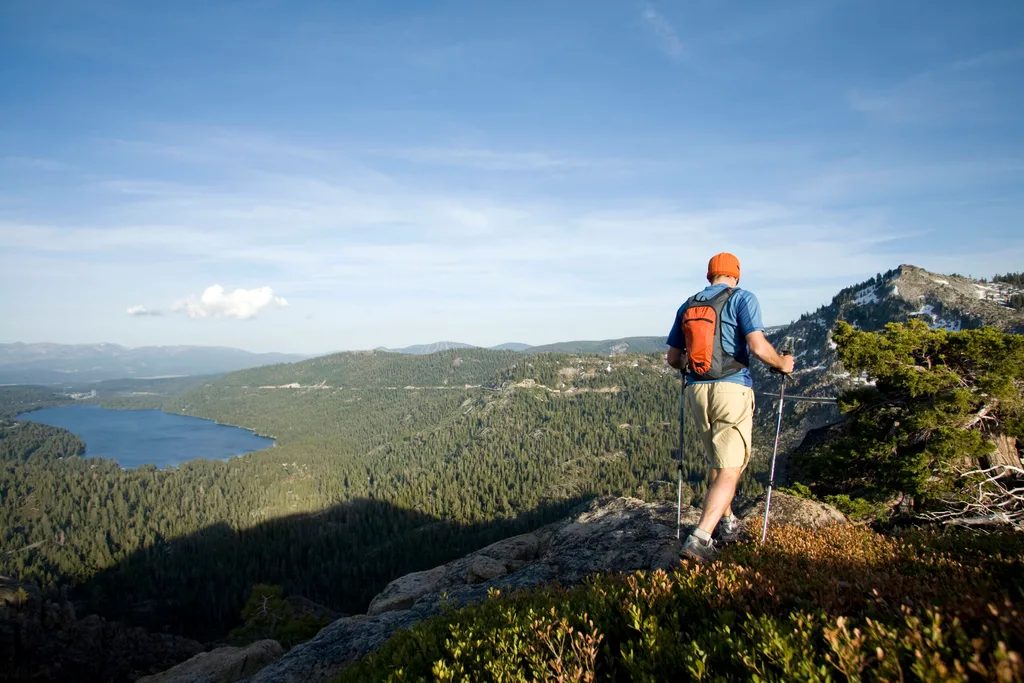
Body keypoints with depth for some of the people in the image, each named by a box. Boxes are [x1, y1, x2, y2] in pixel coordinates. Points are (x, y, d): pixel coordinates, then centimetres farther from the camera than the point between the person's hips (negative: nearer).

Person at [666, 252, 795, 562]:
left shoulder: (687, 306, 13)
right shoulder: (742, 298, -1)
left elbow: (673, 358, 16)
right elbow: (758, 347, -14)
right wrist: (782, 363, 6)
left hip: (696, 392, 5)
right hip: (732, 390, -5)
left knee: (716, 463, 23)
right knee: (729, 471, -2)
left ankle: (728, 524, 35)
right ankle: (700, 539, -14)